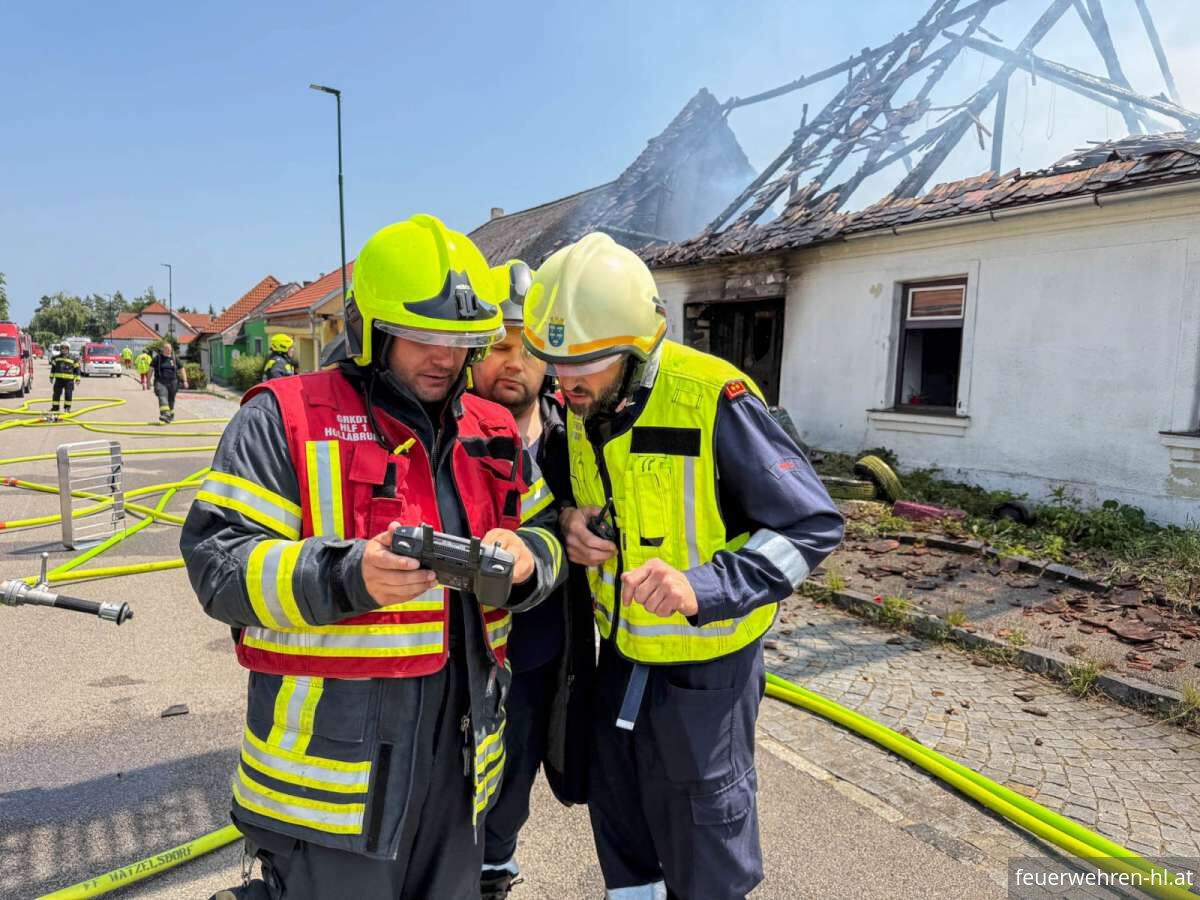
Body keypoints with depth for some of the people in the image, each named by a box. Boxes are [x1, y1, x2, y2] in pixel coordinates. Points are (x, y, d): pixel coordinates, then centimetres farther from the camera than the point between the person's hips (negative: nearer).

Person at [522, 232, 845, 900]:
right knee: (618, 820, 26)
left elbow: (812, 526, -23)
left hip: (704, 663, -6)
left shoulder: (714, 399, -26)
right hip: (620, 651, 6)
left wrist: (704, 586, -35)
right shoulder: (580, 402, -4)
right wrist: (571, 518, -11)